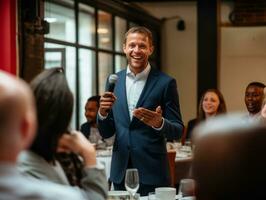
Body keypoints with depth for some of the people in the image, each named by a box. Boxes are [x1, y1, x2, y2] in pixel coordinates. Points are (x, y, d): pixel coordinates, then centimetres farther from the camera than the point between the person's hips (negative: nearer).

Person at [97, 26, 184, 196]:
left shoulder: (165, 83, -4)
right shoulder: (114, 81, 7)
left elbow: (178, 131, -2)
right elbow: (106, 133, 9)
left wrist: (159, 123, -23)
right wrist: (103, 112, -11)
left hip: (152, 174, -3)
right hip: (120, 172, 3)